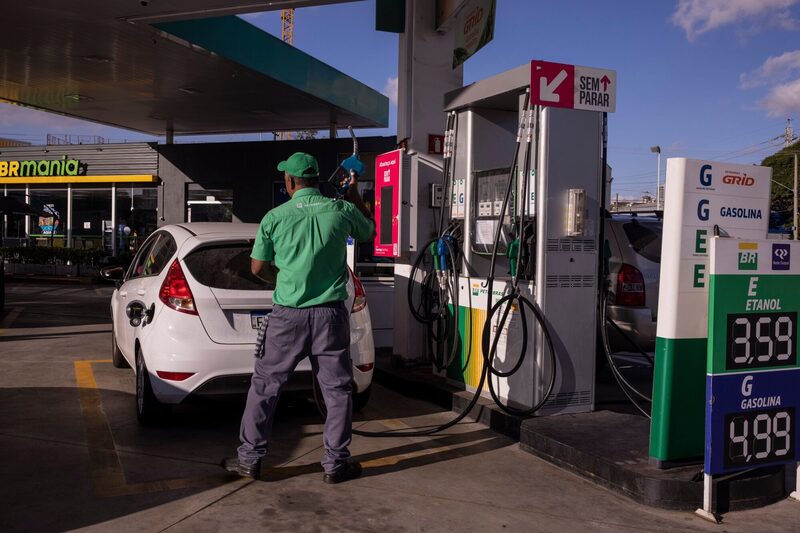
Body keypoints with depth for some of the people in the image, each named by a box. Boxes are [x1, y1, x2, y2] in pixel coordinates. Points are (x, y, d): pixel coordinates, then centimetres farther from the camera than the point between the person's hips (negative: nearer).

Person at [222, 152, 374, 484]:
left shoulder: (275, 217, -4)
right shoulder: (342, 210, -2)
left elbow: (256, 267, 6)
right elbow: (369, 232, 20)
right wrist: (354, 195, 29)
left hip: (288, 315, 0)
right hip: (331, 315, 1)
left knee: (265, 386, 12)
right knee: (337, 388, 10)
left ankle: (250, 459, 20)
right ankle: (335, 463, 16)